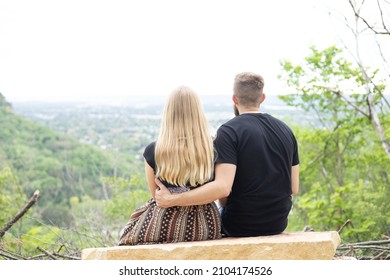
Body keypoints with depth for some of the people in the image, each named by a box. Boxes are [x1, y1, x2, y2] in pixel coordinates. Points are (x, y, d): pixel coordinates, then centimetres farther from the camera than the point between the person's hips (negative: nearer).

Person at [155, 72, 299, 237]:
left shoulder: (229, 131, -16)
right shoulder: (286, 130, 3)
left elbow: (222, 187, -28)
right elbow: (294, 188, 5)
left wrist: (171, 200, -25)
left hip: (240, 227, -5)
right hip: (279, 225, 5)